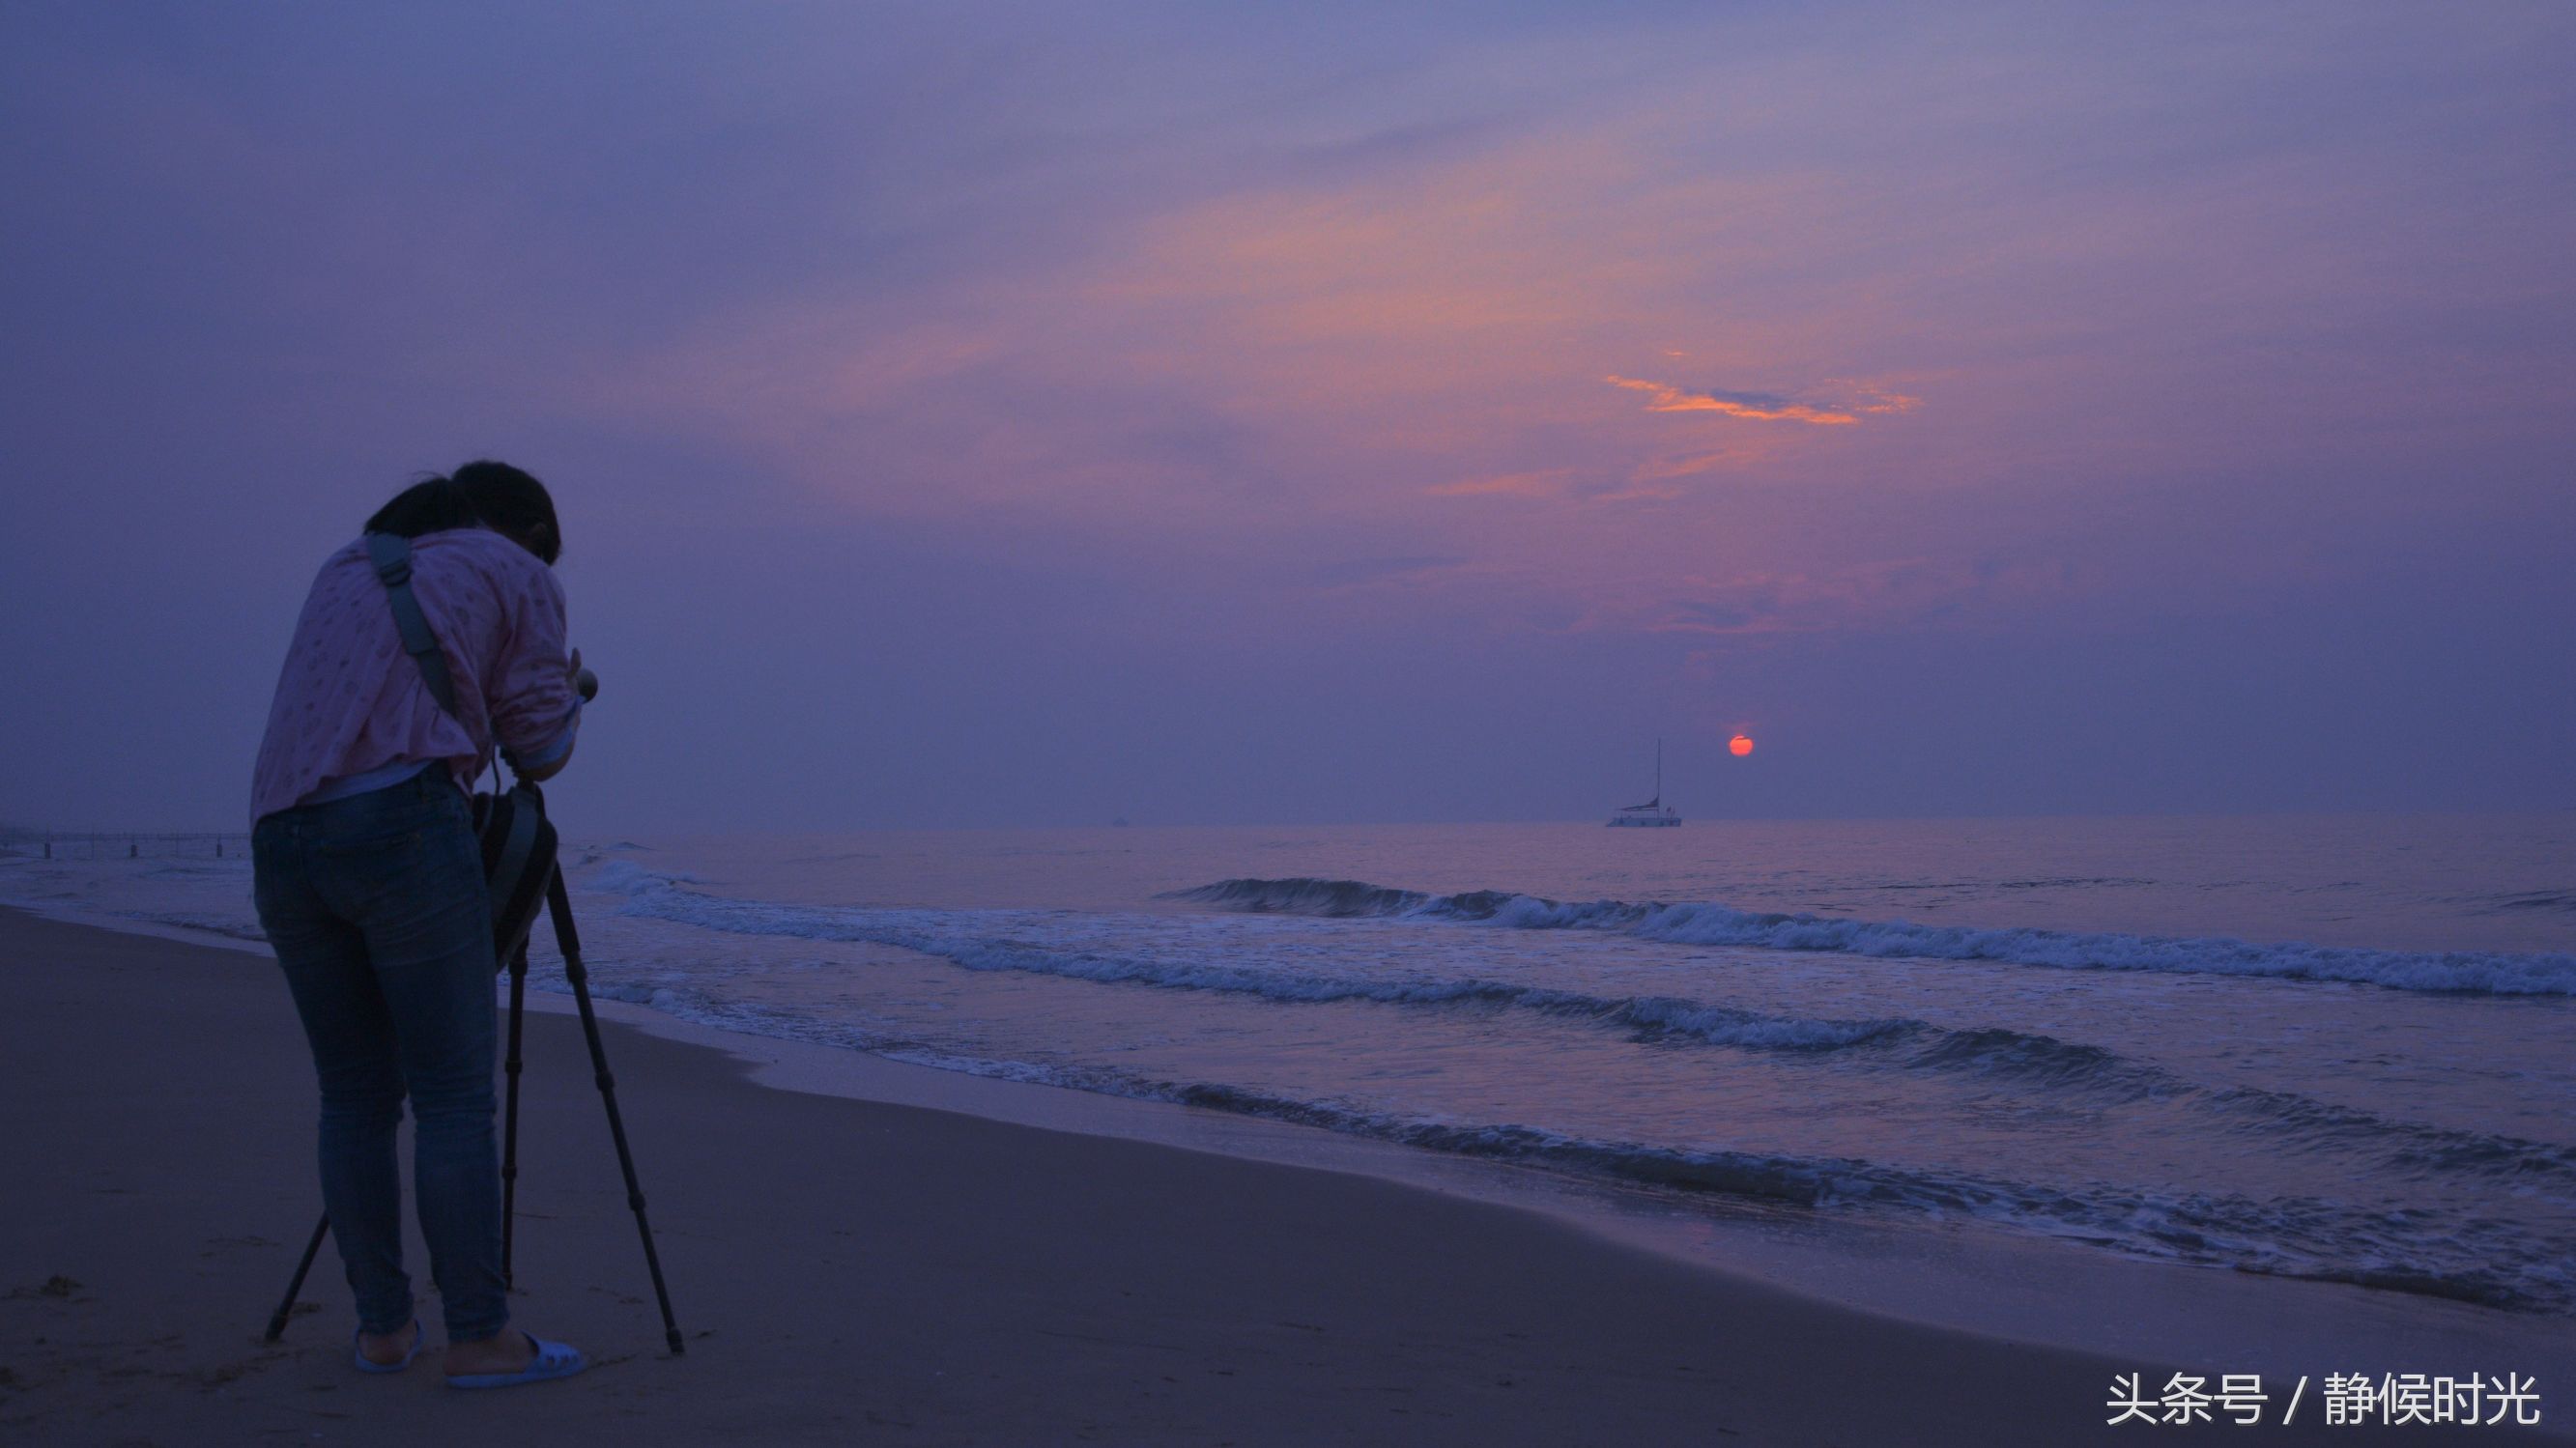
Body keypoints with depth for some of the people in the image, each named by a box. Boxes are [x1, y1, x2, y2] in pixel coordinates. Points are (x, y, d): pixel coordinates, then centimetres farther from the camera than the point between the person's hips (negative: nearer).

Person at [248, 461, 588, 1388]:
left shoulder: (344, 569, 27)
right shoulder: (520, 576, 12)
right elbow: (538, 750, 10)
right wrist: (567, 689, 29)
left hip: (283, 840, 6)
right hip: (404, 826, -6)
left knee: (355, 1096, 11)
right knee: (454, 1096, -2)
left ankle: (382, 1327, 17)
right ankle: (478, 1338, 1)